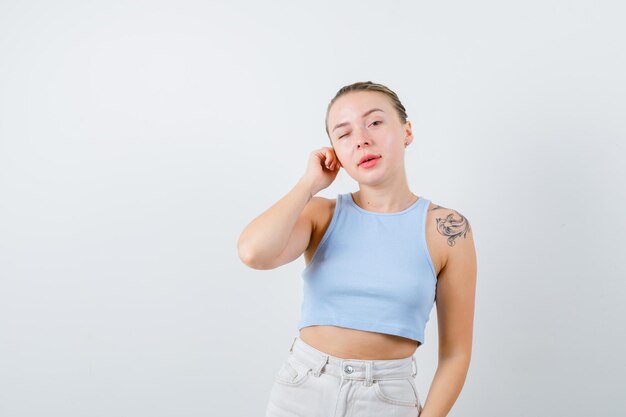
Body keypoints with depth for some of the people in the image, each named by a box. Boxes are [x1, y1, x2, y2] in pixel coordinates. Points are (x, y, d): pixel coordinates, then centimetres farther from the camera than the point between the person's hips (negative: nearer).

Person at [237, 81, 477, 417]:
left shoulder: (447, 229, -6)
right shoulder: (321, 214, -2)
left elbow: (456, 352, -2)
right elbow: (253, 253, -23)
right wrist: (310, 183, -11)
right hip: (302, 389, 2)